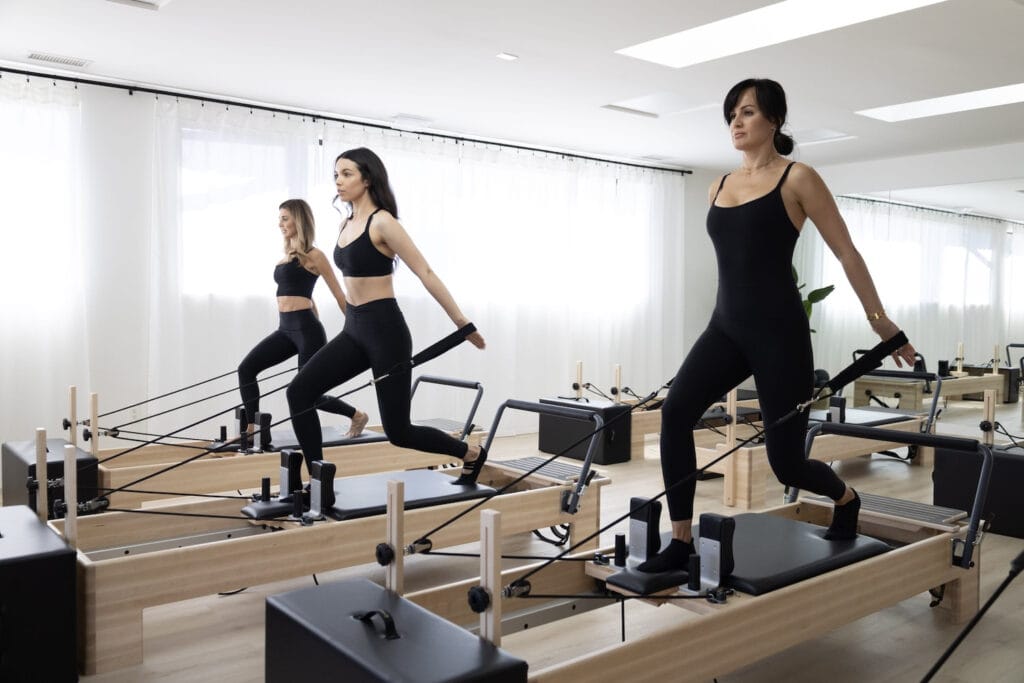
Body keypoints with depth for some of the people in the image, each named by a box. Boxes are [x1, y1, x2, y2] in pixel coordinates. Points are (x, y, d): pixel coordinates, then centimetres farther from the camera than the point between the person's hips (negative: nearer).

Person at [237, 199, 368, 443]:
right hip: (286, 329, 8)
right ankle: (251, 430, 2)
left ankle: (357, 416, 21)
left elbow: (339, 295, -4)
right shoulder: (287, 256, 16)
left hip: (306, 329, -8)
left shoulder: (313, 255, -7)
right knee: (246, 369, -5)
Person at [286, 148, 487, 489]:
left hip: (385, 329, -8)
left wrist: (461, 322, -10)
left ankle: (471, 454, 22)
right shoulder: (347, 223, 12)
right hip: (354, 329, 8)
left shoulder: (382, 222, -13)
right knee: (299, 391, -6)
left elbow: (426, 274, -12)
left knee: (398, 430, -1)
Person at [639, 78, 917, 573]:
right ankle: (681, 543, -13)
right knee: (676, 409, -22)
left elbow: (846, 253, 1)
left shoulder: (797, 179, -2)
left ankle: (846, 498, 37)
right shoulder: (718, 187, 14)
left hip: (778, 329, -5)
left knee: (785, 462, 0)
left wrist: (879, 319, 3)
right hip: (726, 327, 5)